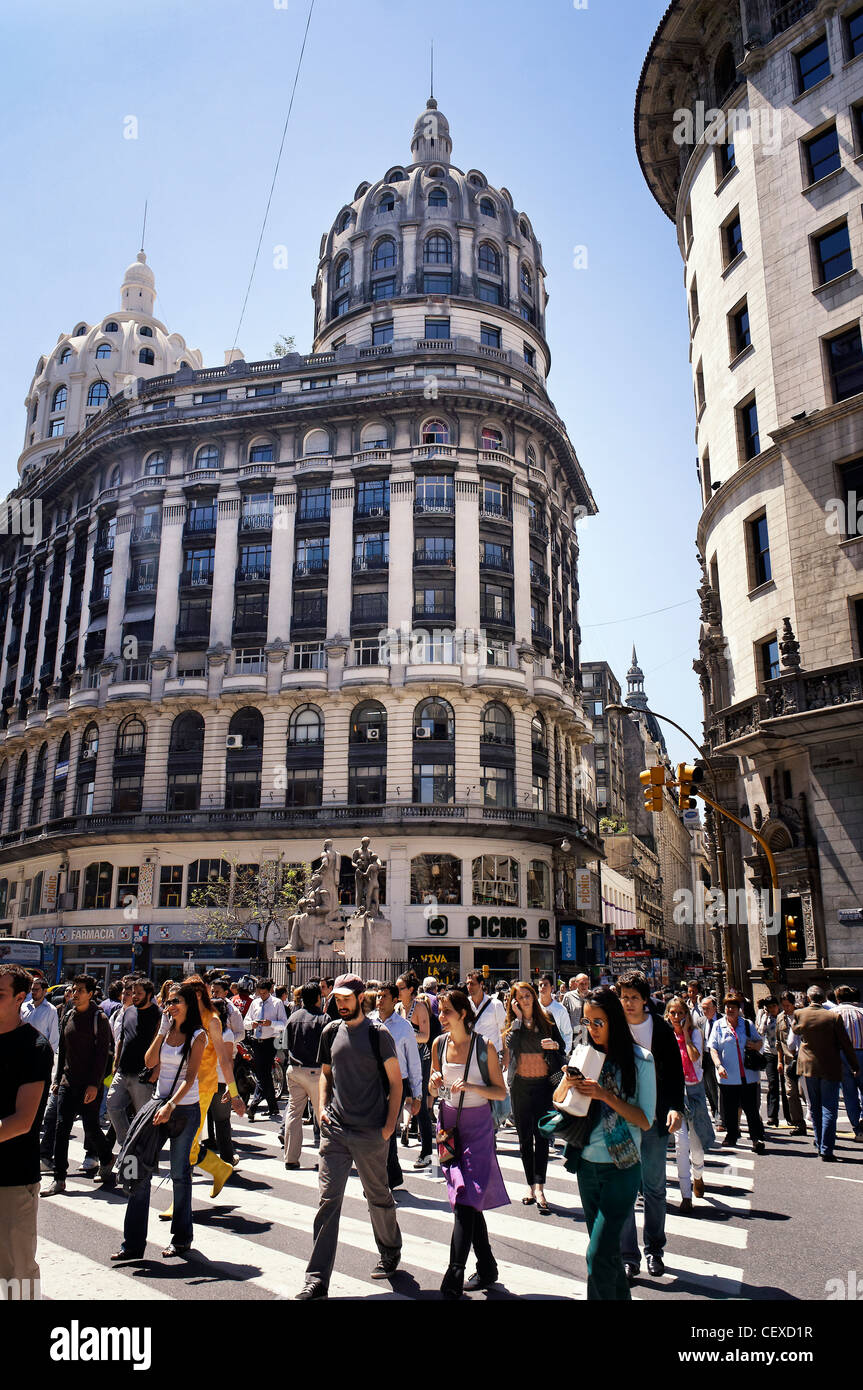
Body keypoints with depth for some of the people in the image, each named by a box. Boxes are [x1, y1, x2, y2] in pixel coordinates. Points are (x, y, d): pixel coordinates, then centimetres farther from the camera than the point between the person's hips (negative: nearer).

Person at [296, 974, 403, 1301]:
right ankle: (317, 1279, 5)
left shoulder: (377, 1034, -8)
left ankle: (391, 1253, 37)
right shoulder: (331, 1033, 6)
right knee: (328, 1198, -1)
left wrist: (389, 1125, -8)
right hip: (335, 1129, 3)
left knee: (378, 1196, 12)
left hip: (371, 1132, -3)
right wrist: (323, 1107, 5)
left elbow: (395, 1080, -3)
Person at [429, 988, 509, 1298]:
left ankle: (455, 1274, -6)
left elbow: (501, 1091, -6)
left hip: (477, 1124, -5)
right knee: (466, 1199, 10)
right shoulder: (439, 1044, 2)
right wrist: (435, 1083, -10)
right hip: (449, 1121, 5)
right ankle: (486, 1269, 24)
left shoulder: (484, 1046, -11)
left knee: (466, 1196, -11)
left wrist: (473, 1087, -22)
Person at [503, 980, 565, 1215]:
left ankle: (539, 1187, -10)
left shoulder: (547, 1020, 5)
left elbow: (562, 1045, 7)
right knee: (524, 1136, 7)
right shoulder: (512, 1023, 4)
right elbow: (510, 1045, -14)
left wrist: (555, 1045, -14)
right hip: (520, 1084, 1)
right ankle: (531, 1184, 18)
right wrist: (518, 1017, -12)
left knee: (541, 1134, -7)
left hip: (544, 1083, -1)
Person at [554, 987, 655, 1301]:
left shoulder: (640, 1060, -10)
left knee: (599, 1254, -10)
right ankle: (621, 1295, 35)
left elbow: (645, 1121, -11)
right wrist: (567, 1084, -13)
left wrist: (605, 1096, -22)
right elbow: (558, 1101, 9)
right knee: (605, 1248, 17)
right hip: (587, 1164, 5)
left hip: (622, 1167, -5)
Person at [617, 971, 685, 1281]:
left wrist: (676, 1107, -11)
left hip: (654, 1118, 1)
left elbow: (674, 1070, 1)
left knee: (654, 1187, 13)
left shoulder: (661, 1028, -2)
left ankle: (654, 1249, 30)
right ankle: (628, 1256, 13)